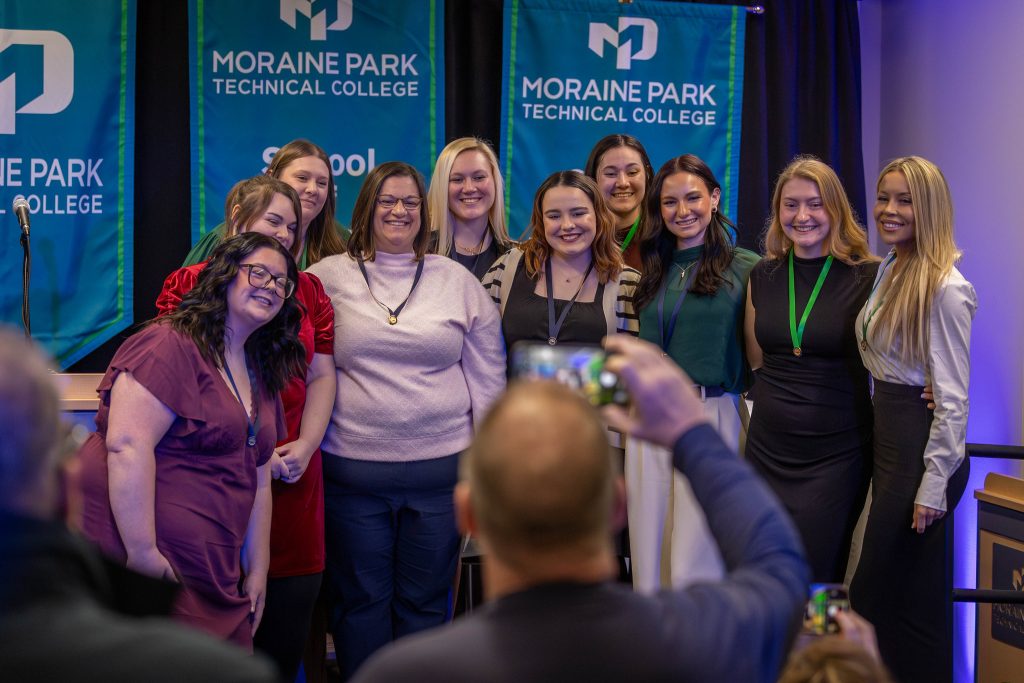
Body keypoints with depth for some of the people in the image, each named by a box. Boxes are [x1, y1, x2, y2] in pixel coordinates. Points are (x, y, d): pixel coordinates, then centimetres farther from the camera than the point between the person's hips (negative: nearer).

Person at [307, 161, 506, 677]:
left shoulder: (458, 281, 7)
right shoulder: (329, 277, 4)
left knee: (425, 600, 9)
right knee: (360, 599, 8)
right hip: (352, 468, 0)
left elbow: (486, 378, 8)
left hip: (441, 467, 1)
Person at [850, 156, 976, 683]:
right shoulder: (887, 272, 10)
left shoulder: (945, 289, -17)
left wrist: (934, 485, -18)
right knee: (914, 596, 16)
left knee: (876, 594, -3)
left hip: (921, 446, -9)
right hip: (886, 437, 9)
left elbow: (953, 398, -17)